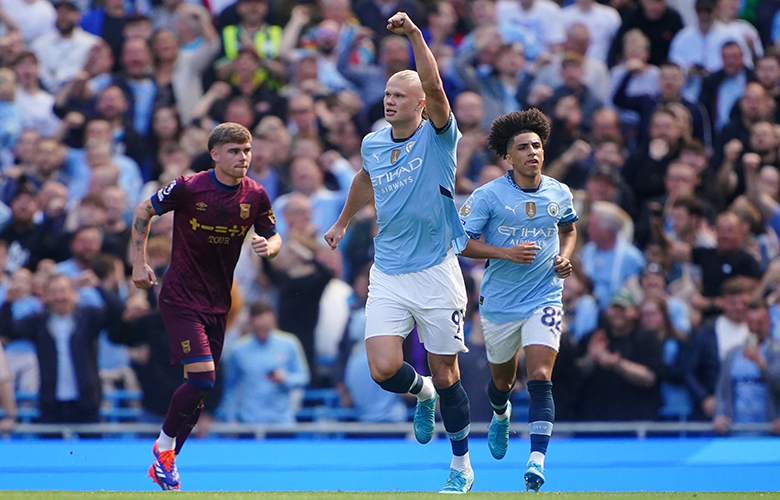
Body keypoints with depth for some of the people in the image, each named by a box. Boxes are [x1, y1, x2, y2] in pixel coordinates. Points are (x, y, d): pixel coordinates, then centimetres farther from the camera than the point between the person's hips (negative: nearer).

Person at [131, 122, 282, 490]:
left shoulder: (255, 196, -2)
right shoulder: (188, 188, -14)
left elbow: (273, 237, 9)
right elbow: (143, 211, 0)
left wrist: (269, 247, -16)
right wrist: (139, 264, -3)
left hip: (218, 302, 5)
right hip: (180, 297, -5)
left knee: (202, 385, 7)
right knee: (202, 377, -18)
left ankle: (164, 462, 21)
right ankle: (164, 444, 5)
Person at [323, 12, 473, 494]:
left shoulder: (437, 137, -8)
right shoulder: (373, 144, 7)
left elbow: (435, 88, -27)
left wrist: (415, 34, -34)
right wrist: (343, 222, 41)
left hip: (436, 273, -4)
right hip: (388, 275, 4)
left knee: (446, 375, 2)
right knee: (384, 369, -11)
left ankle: (462, 466, 20)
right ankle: (423, 393, 25)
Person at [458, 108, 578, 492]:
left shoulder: (559, 194, 2)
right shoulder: (488, 196, -10)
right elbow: (461, 242, -9)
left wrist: (565, 257, 2)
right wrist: (507, 252, -21)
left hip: (544, 299, 0)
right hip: (499, 302, 0)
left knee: (540, 378, -17)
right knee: (502, 380, 18)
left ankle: (537, 460, -24)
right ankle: (500, 416, 54)